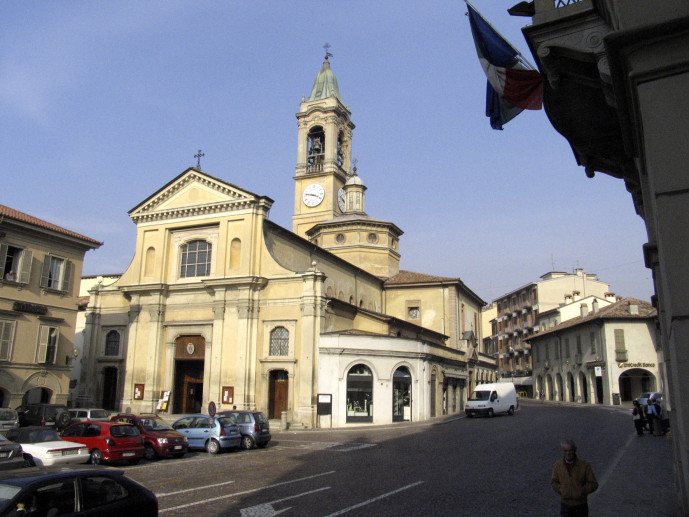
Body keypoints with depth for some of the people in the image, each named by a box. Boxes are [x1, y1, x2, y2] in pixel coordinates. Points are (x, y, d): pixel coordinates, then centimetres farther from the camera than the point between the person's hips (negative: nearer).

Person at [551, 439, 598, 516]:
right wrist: (560, 490, -8)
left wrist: (581, 491, -15)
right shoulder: (557, 465, -6)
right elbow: (554, 482, 8)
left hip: (580, 505, -1)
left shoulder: (585, 465, -12)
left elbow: (593, 484, -5)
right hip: (565, 504, 1)